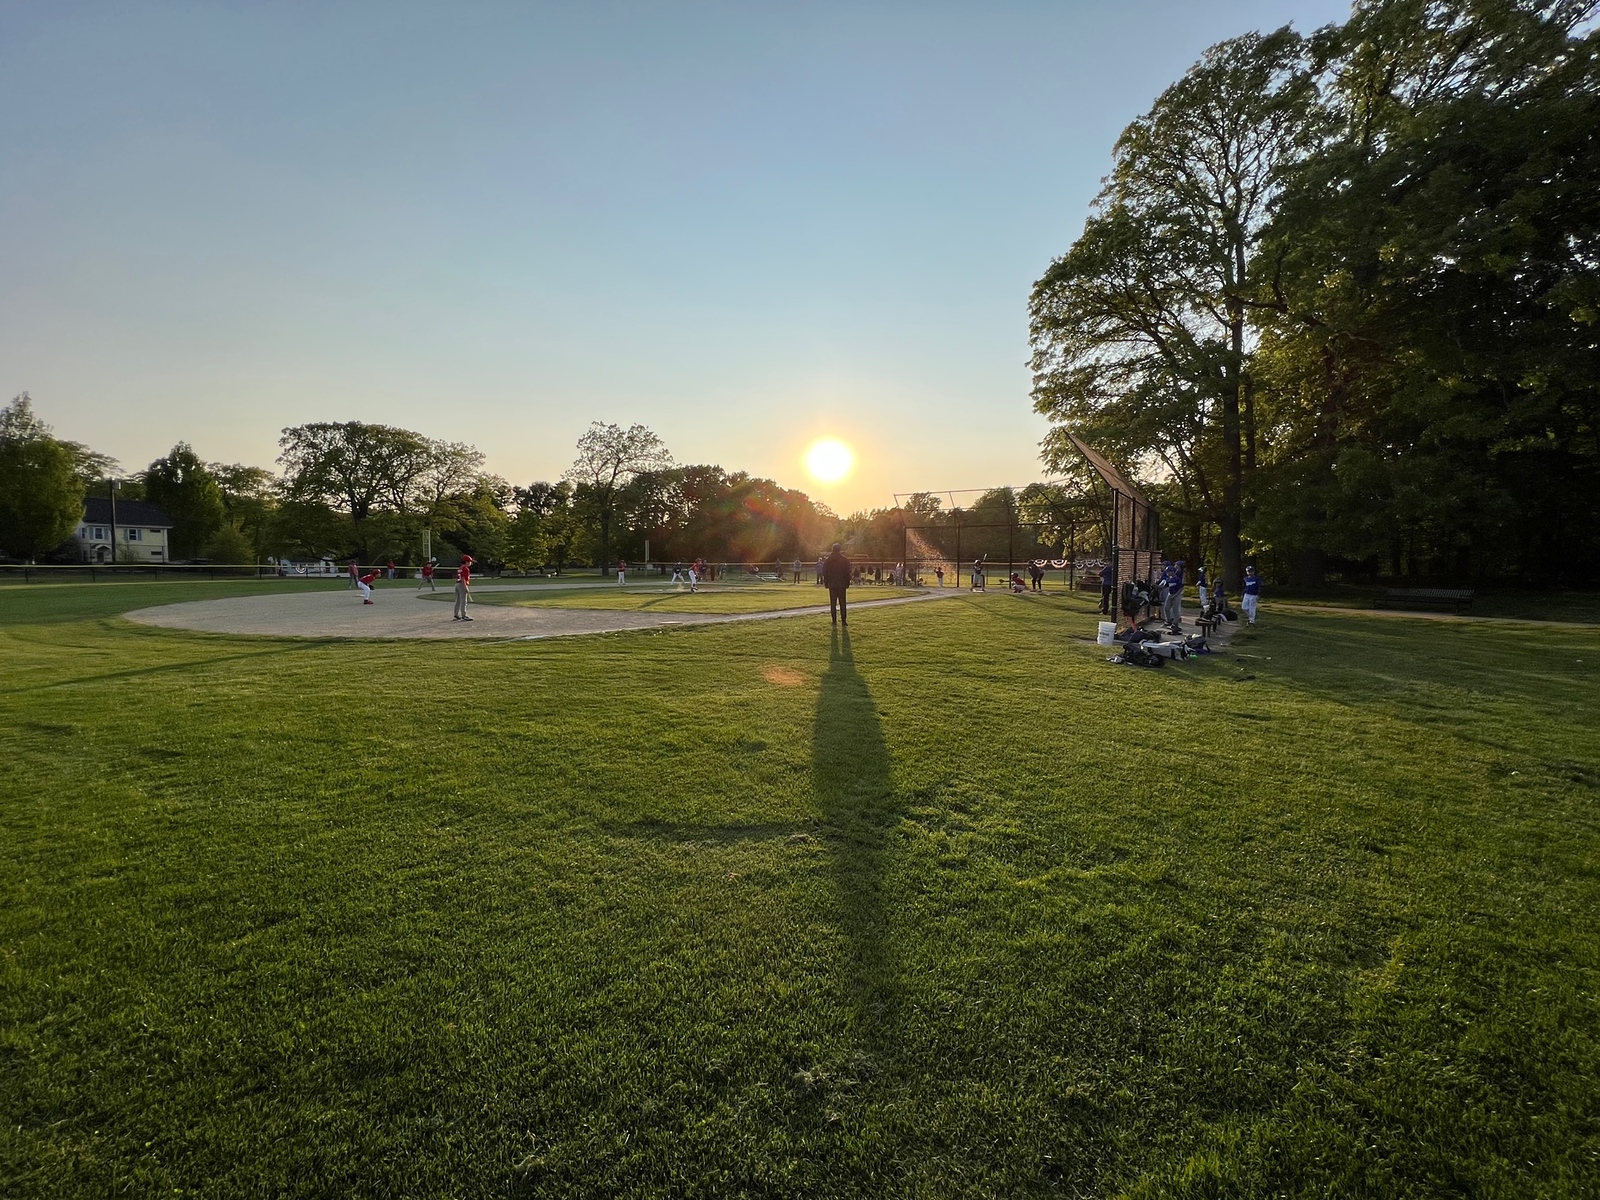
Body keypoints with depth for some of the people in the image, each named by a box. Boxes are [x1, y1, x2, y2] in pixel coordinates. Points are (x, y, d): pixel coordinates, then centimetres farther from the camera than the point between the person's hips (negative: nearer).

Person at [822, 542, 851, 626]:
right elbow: (848, 573, 0)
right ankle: (843, 620, 0)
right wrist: (847, 583, 7)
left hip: (832, 585, 1)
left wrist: (826, 583, 10)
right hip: (842, 585, -1)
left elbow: (824, 573, 3)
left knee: (833, 604, 5)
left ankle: (834, 621, 2)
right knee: (842, 603, 4)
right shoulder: (845, 560, -2)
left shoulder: (827, 560, 1)